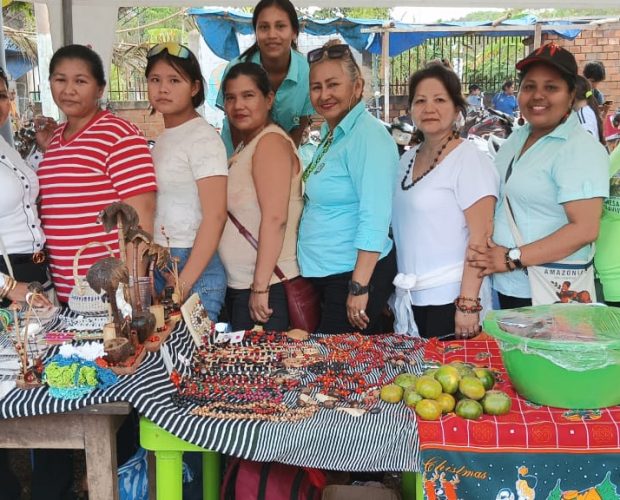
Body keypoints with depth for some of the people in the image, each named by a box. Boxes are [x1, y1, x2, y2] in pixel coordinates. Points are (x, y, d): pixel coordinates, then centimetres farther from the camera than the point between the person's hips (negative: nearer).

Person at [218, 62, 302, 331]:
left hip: (269, 287, -9)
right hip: (239, 286, 9)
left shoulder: (271, 141, -12)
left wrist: (260, 287, -22)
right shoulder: (245, 147, 15)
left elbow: (275, 218, -21)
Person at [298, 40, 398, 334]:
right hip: (323, 273, 9)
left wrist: (359, 287, -24)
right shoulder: (330, 135, 11)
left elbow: (375, 219, -22)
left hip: (356, 275, -9)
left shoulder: (368, 135, -16)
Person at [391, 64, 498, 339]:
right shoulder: (407, 159, 10)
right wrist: (398, 290, 15)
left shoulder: (470, 160, -11)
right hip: (410, 297, 7)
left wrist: (467, 303, -20)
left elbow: (480, 237, -16)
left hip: (449, 298, -7)